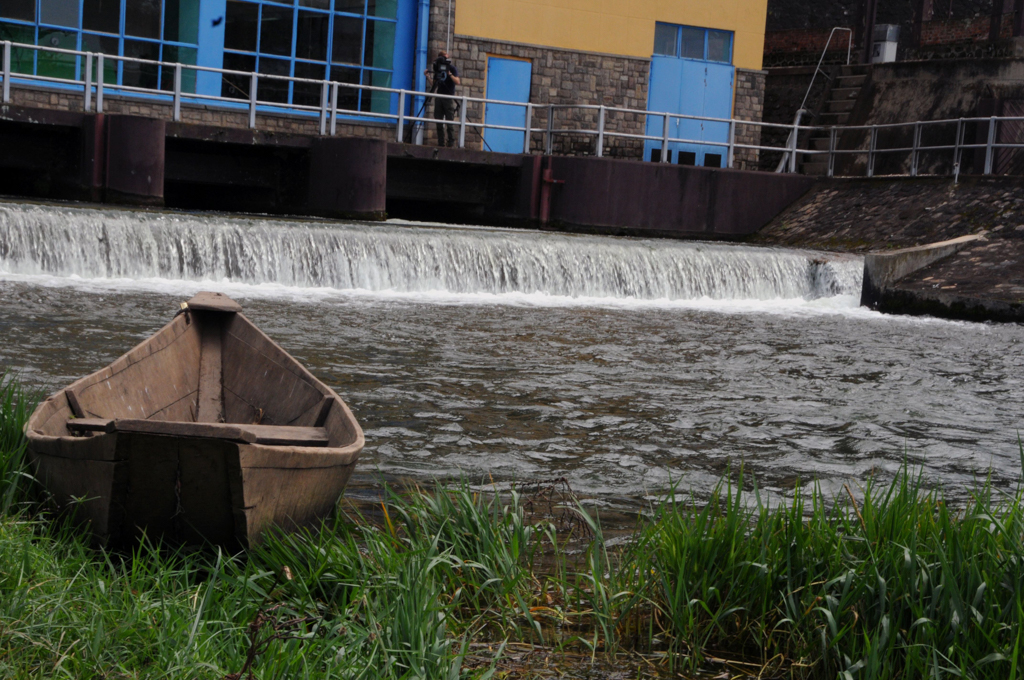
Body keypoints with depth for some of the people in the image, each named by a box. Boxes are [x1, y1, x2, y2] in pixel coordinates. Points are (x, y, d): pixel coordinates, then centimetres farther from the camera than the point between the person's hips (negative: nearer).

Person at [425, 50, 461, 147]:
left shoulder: (452, 68, 1)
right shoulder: (437, 69, 15)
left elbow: (458, 82, -10)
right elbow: (433, 85, 15)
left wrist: (449, 74, -21)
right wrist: (428, 76, 1)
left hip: (449, 98, -5)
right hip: (439, 98, 5)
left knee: (449, 123, -8)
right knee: (439, 123, 3)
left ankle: (451, 143, -9)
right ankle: (441, 144, 5)